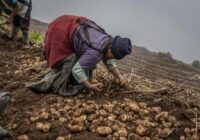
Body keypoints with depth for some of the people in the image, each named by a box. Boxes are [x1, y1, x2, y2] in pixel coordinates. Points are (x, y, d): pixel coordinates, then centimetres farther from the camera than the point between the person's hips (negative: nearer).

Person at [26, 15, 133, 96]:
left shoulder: (108, 42, -2)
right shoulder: (96, 53, -27)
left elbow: (108, 60, 14)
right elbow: (77, 69, -25)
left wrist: (118, 75, 3)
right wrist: (89, 86, -16)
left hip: (70, 25, 9)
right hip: (61, 33, -9)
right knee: (67, 64, -5)